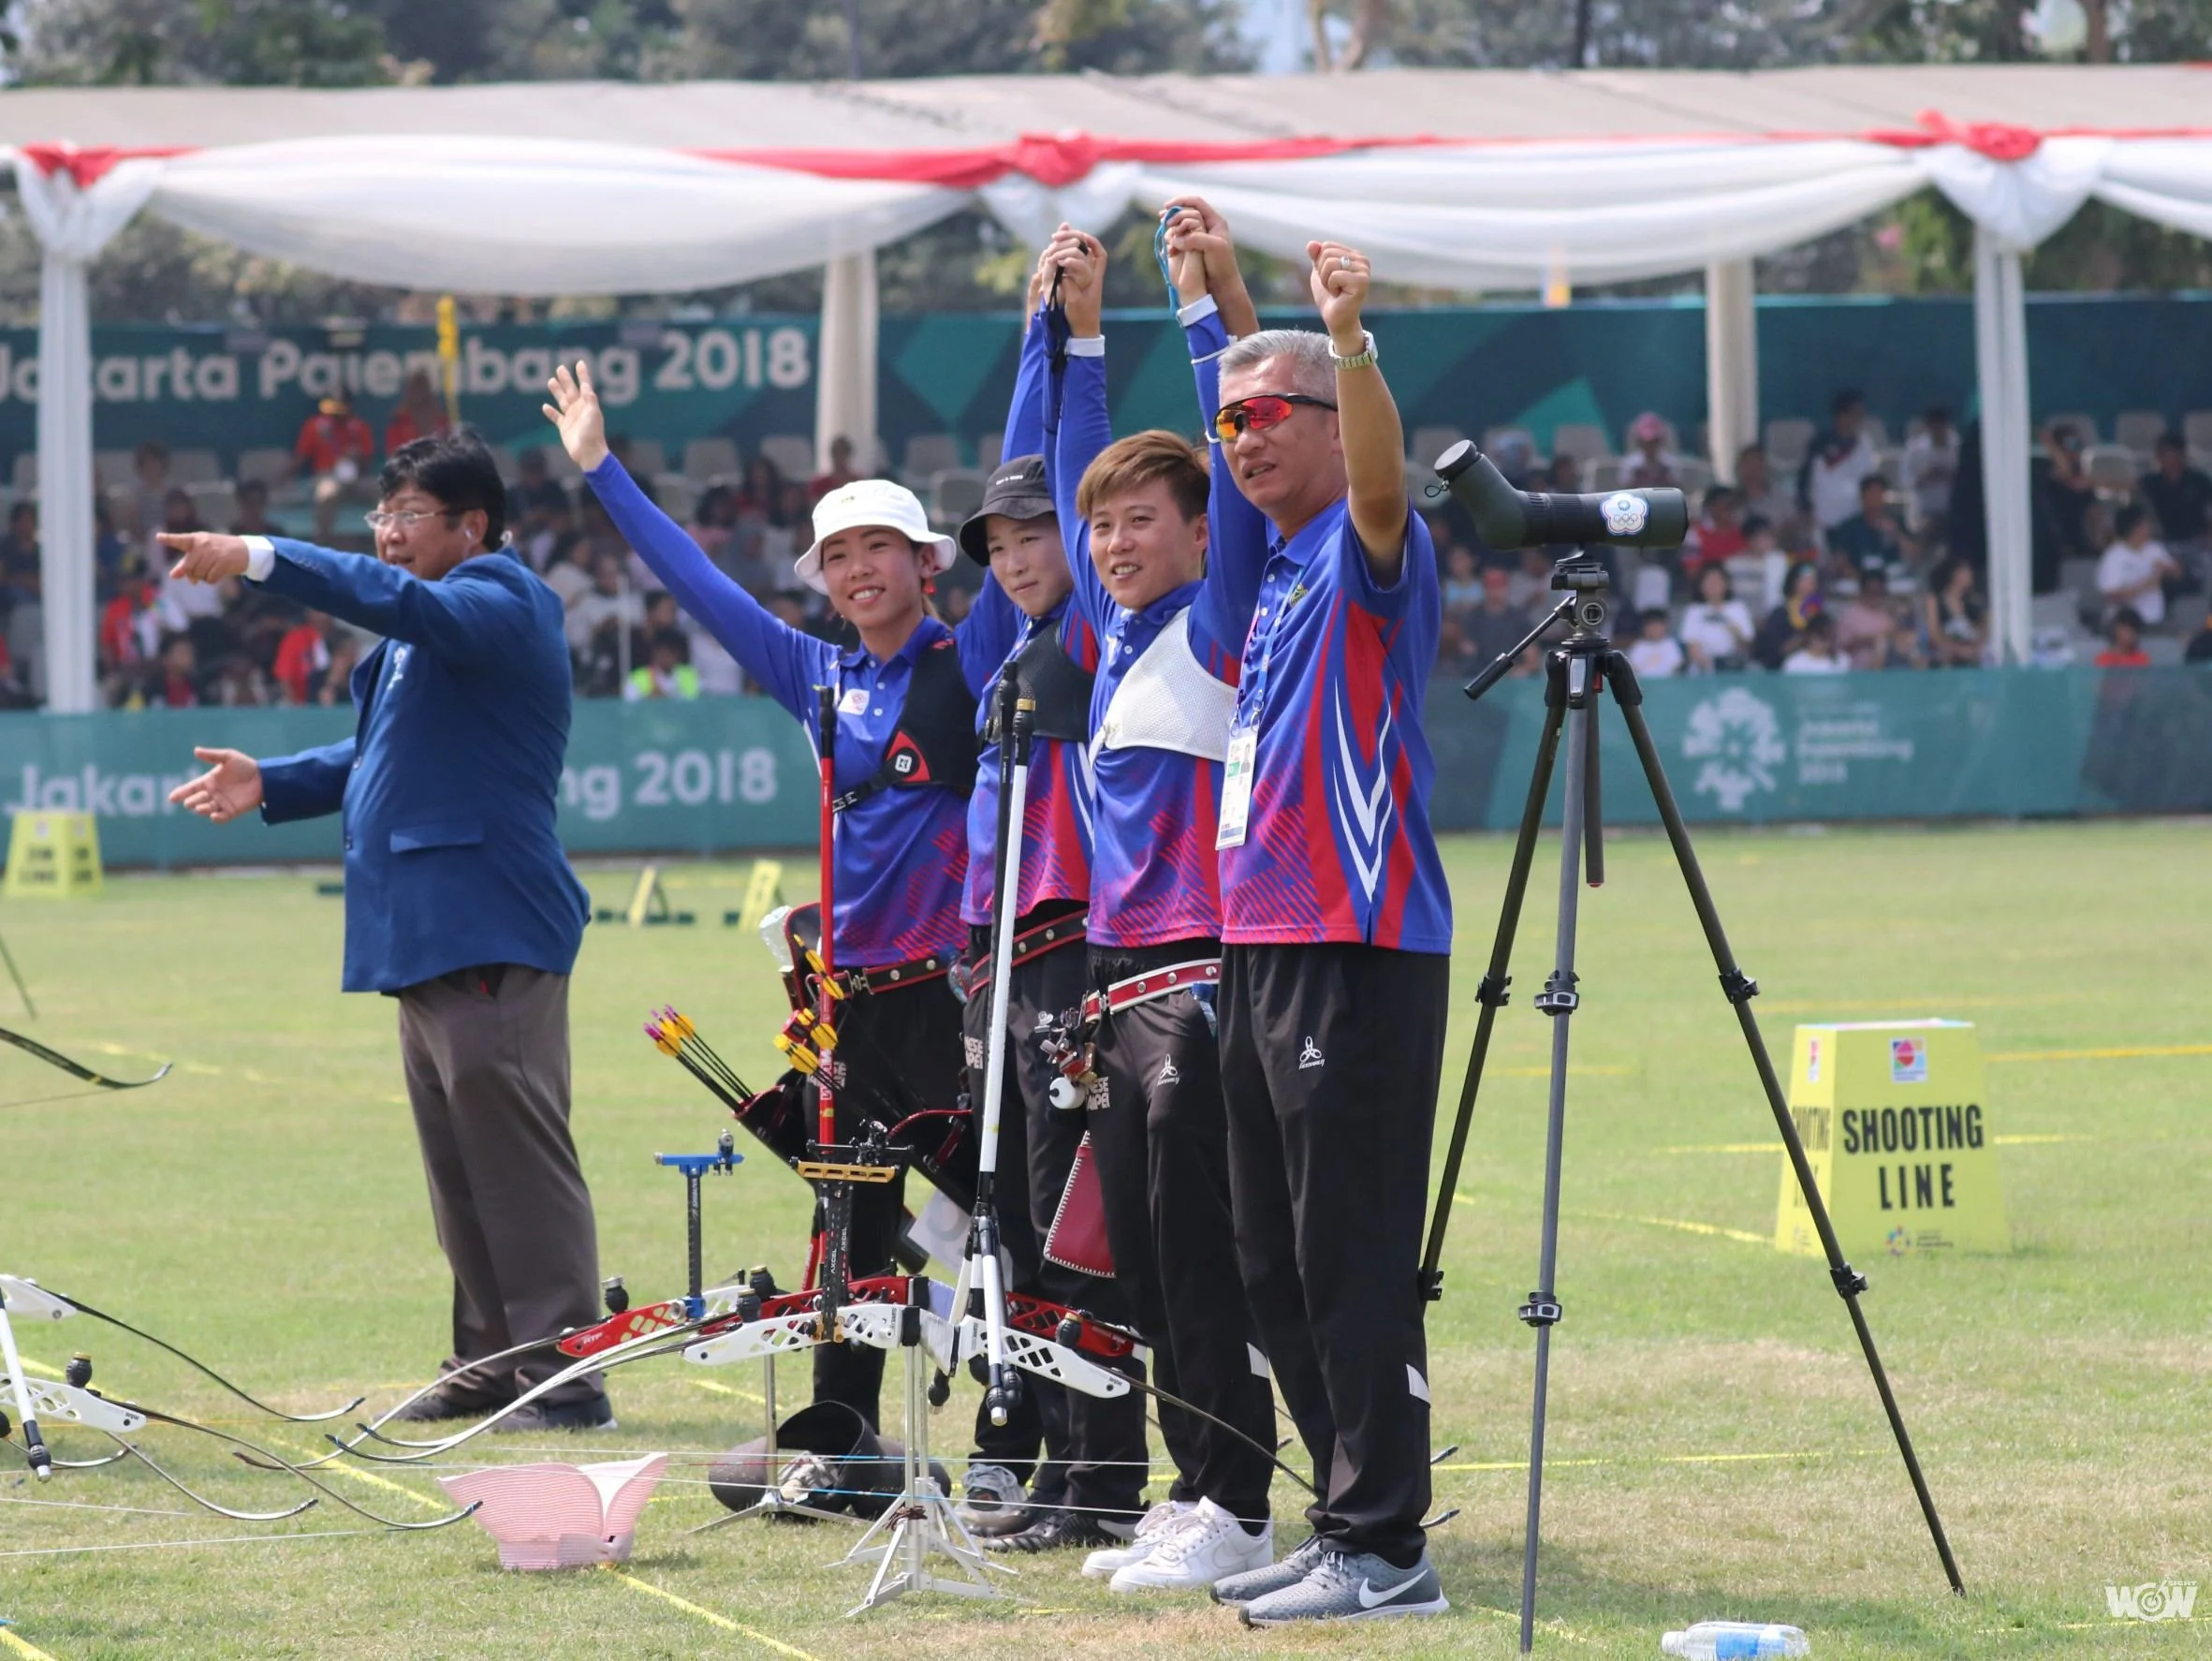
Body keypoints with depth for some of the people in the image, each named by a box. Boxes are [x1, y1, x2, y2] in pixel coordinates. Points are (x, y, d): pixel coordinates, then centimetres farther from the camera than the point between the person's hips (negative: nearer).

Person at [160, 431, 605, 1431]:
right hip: (427, 936, 11)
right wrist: (273, 785, 16)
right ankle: (490, 1364, 19)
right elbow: (384, 754, 30)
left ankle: (565, 1375, -9)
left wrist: (260, 559, -33)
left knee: (517, 1154, -10)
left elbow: (404, 601, -28)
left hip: (491, 935, -11)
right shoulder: (425, 634, 23)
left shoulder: (501, 603, -8)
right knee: (458, 1161, 13)